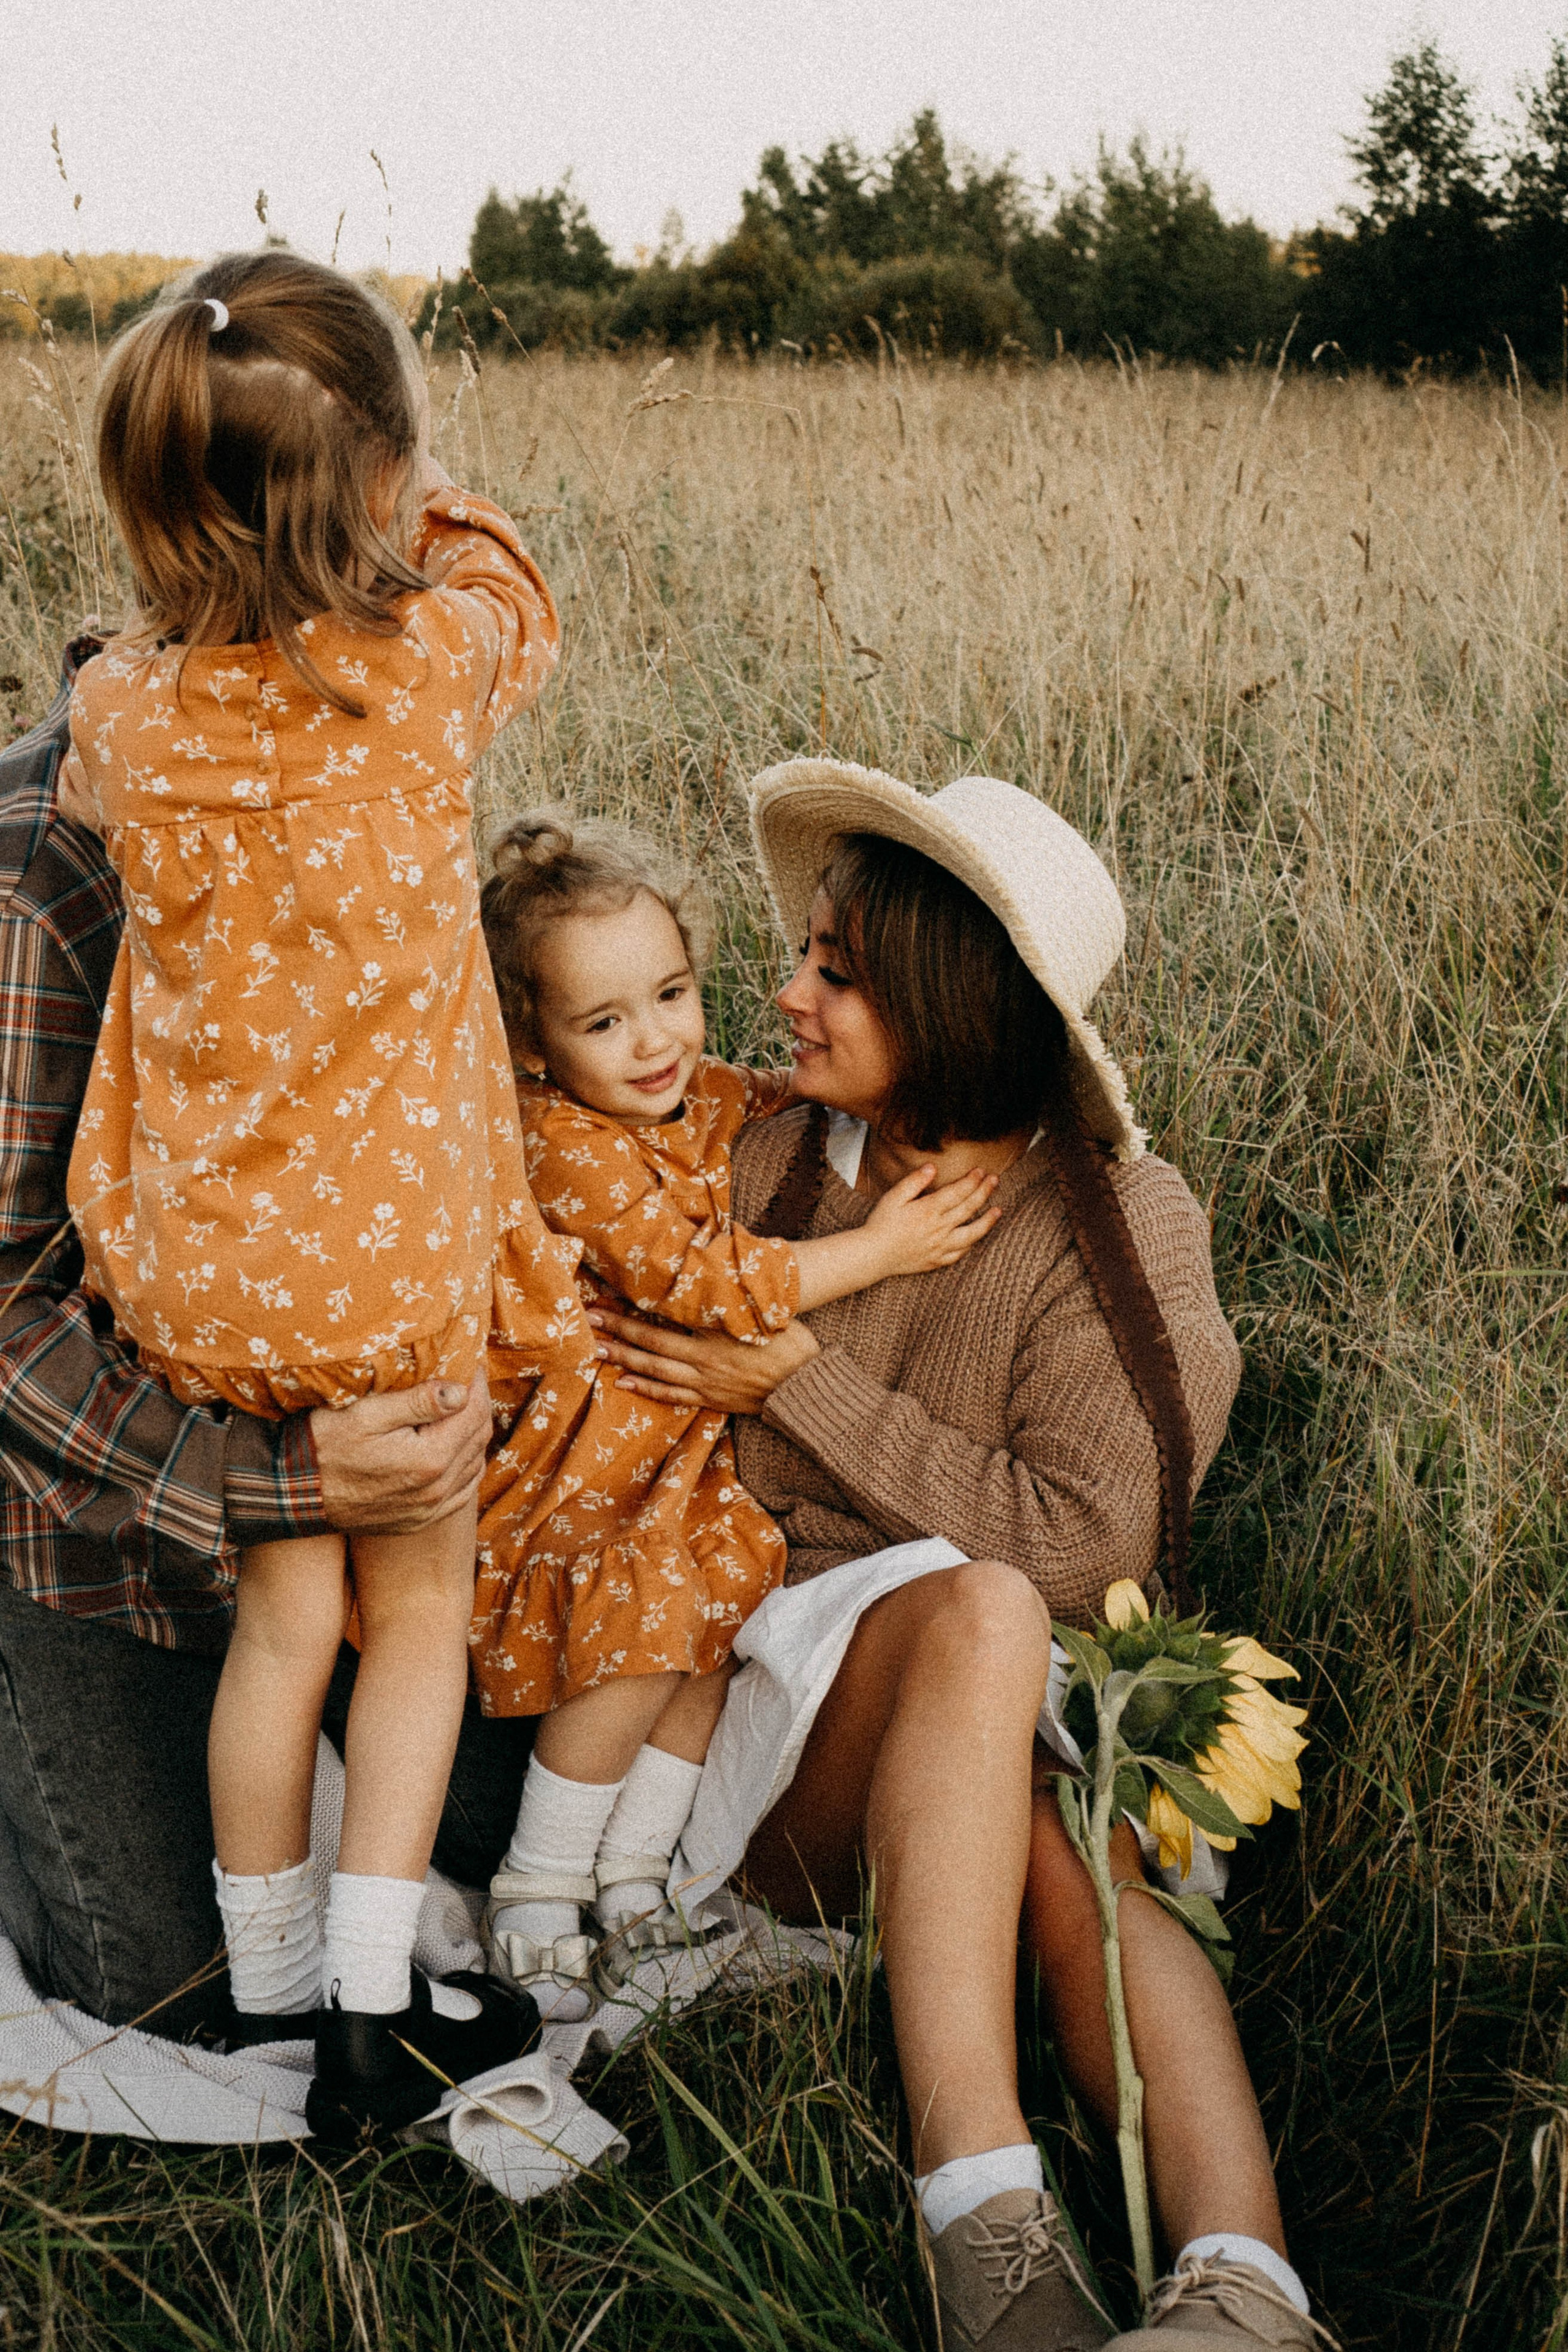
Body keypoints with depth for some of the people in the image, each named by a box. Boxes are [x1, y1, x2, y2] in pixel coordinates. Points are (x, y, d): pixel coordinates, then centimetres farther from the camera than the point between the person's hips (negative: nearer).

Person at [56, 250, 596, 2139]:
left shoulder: (121, 710, -8)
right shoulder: (432, 664, -15)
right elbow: (497, 577, 9)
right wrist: (419, 505, 20)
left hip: (203, 1272, 3)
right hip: (396, 1267, -3)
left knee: (281, 1613, 20)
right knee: (415, 1614, 18)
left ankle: (266, 1992, 33)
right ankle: (376, 2011, 20)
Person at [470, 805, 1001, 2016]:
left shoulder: (700, 1094, 2)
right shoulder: (565, 1144, -23)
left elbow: (754, 1097, 29)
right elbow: (702, 1281, -29)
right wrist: (876, 1249, -24)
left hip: (691, 1450, 8)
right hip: (581, 1468, -8)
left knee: (723, 1603, 0)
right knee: (640, 1642, -17)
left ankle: (633, 1873, 12)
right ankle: (537, 1897, 1)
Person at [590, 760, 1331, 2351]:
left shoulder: (1121, 1224, -2)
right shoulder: (760, 1167, 4)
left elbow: (1087, 1545, -11)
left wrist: (805, 1391, -11)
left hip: (1025, 1729, 0)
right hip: (774, 1702, 0)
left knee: (1080, 1854, -34)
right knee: (982, 1609, -33)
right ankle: (982, 2206, -41)